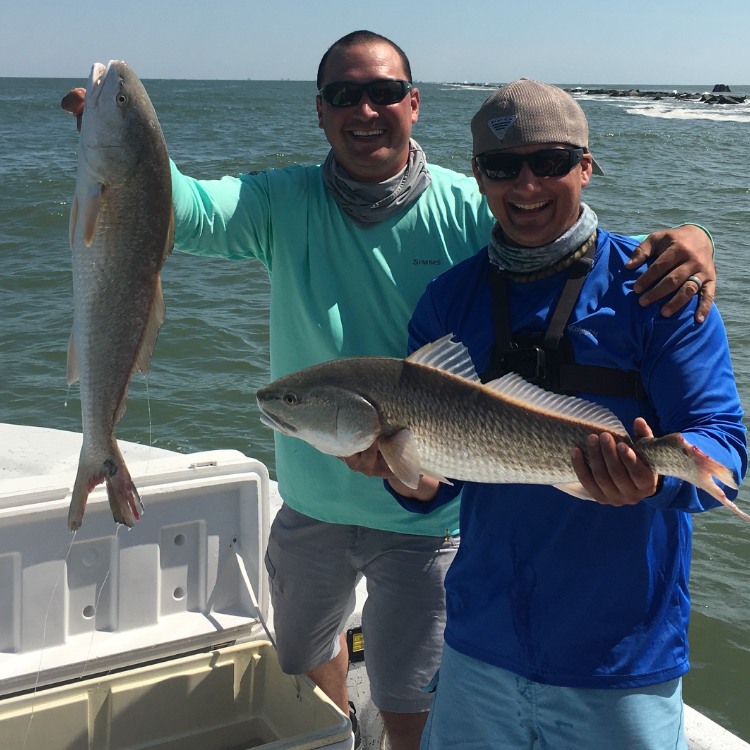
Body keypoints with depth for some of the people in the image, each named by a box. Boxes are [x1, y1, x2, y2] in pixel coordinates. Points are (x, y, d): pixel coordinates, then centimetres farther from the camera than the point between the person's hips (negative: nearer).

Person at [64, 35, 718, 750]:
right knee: (305, 662, 28)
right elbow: (185, 210, -24)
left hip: (426, 519, -3)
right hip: (310, 504, 4)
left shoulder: (471, 211, -14)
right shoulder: (285, 203, -8)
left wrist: (676, 246, -41)